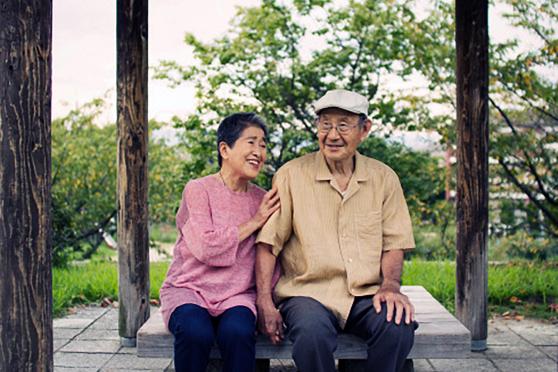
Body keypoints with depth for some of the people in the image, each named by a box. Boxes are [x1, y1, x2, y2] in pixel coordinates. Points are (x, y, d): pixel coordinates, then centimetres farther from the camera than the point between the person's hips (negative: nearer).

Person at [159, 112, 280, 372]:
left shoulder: (262, 200, 10)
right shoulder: (198, 190, -4)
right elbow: (206, 248, -16)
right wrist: (255, 222, -8)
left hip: (237, 295, 3)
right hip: (189, 289, -2)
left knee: (238, 333, -31)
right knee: (195, 333, -34)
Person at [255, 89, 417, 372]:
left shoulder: (384, 178, 9)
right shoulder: (291, 175, 2)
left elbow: (393, 243, 10)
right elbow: (268, 243, 1)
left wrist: (390, 284, -10)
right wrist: (264, 302, -9)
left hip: (367, 295, 2)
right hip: (308, 292, -2)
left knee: (398, 326, -29)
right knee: (312, 334, -35)